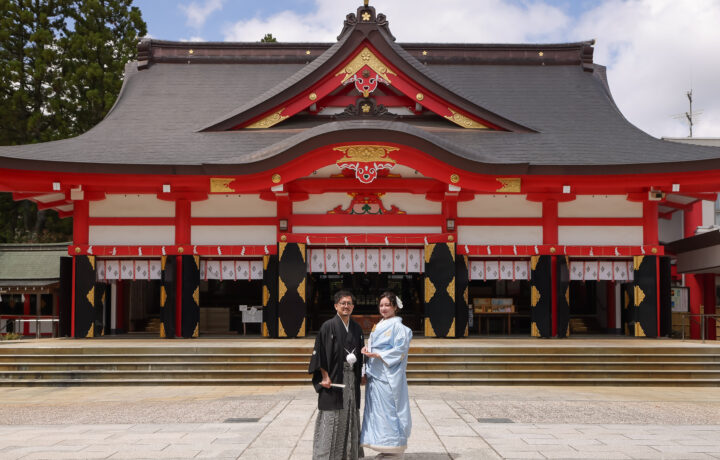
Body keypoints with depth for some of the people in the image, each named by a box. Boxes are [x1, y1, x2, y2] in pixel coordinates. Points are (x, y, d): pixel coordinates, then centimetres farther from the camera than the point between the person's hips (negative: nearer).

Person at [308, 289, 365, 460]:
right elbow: (320, 353, -10)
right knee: (331, 418, -3)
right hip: (333, 378, -6)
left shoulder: (357, 328, 11)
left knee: (351, 414, 10)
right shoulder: (328, 326, -6)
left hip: (351, 378, 6)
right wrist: (325, 376, -16)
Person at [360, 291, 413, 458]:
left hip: (388, 374, -8)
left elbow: (400, 350, -14)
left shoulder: (398, 326, -7)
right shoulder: (379, 326, 18)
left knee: (388, 409, -7)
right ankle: (385, 449, 14)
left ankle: (395, 450, 1)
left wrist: (377, 354, -18)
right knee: (376, 410, 7)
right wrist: (367, 350, 2)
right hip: (375, 374, 8)